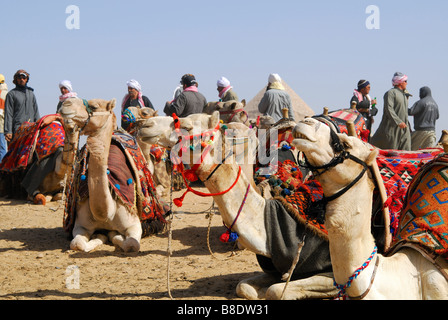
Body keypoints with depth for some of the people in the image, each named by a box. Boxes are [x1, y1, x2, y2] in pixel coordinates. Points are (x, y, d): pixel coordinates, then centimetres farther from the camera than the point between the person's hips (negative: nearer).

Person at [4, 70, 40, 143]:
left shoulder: (31, 93, 19)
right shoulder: (11, 94, 5)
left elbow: (36, 112, 20)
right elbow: (8, 114, -1)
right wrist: (8, 131, -9)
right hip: (17, 128, -4)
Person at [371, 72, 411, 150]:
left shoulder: (404, 94, 21)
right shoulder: (391, 93, -8)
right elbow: (389, 109, -19)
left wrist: (407, 124, 19)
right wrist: (398, 122, -25)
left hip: (404, 127, 8)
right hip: (392, 126, -8)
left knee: (406, 150, -2)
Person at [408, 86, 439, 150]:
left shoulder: (421, 102, -11)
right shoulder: (435, 104, 12)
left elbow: (410, 112, -16)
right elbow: (437, 117, 23)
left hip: (421, 130, -6)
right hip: (432, 130, 7)